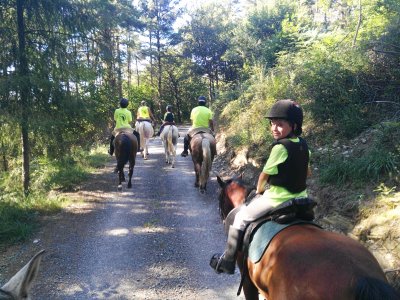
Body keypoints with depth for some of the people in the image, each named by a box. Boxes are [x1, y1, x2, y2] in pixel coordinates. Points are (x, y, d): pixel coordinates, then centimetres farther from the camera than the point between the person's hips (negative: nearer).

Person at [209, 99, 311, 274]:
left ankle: (228, 261, 11)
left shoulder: (280, 147, -21)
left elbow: (264, 174, -12)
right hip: (300, 198, 8)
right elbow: (307, 172, 17)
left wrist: (259, 190, 5)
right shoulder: (303, 145, 4)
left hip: (278, 198, -8)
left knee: (240, 218, 4)